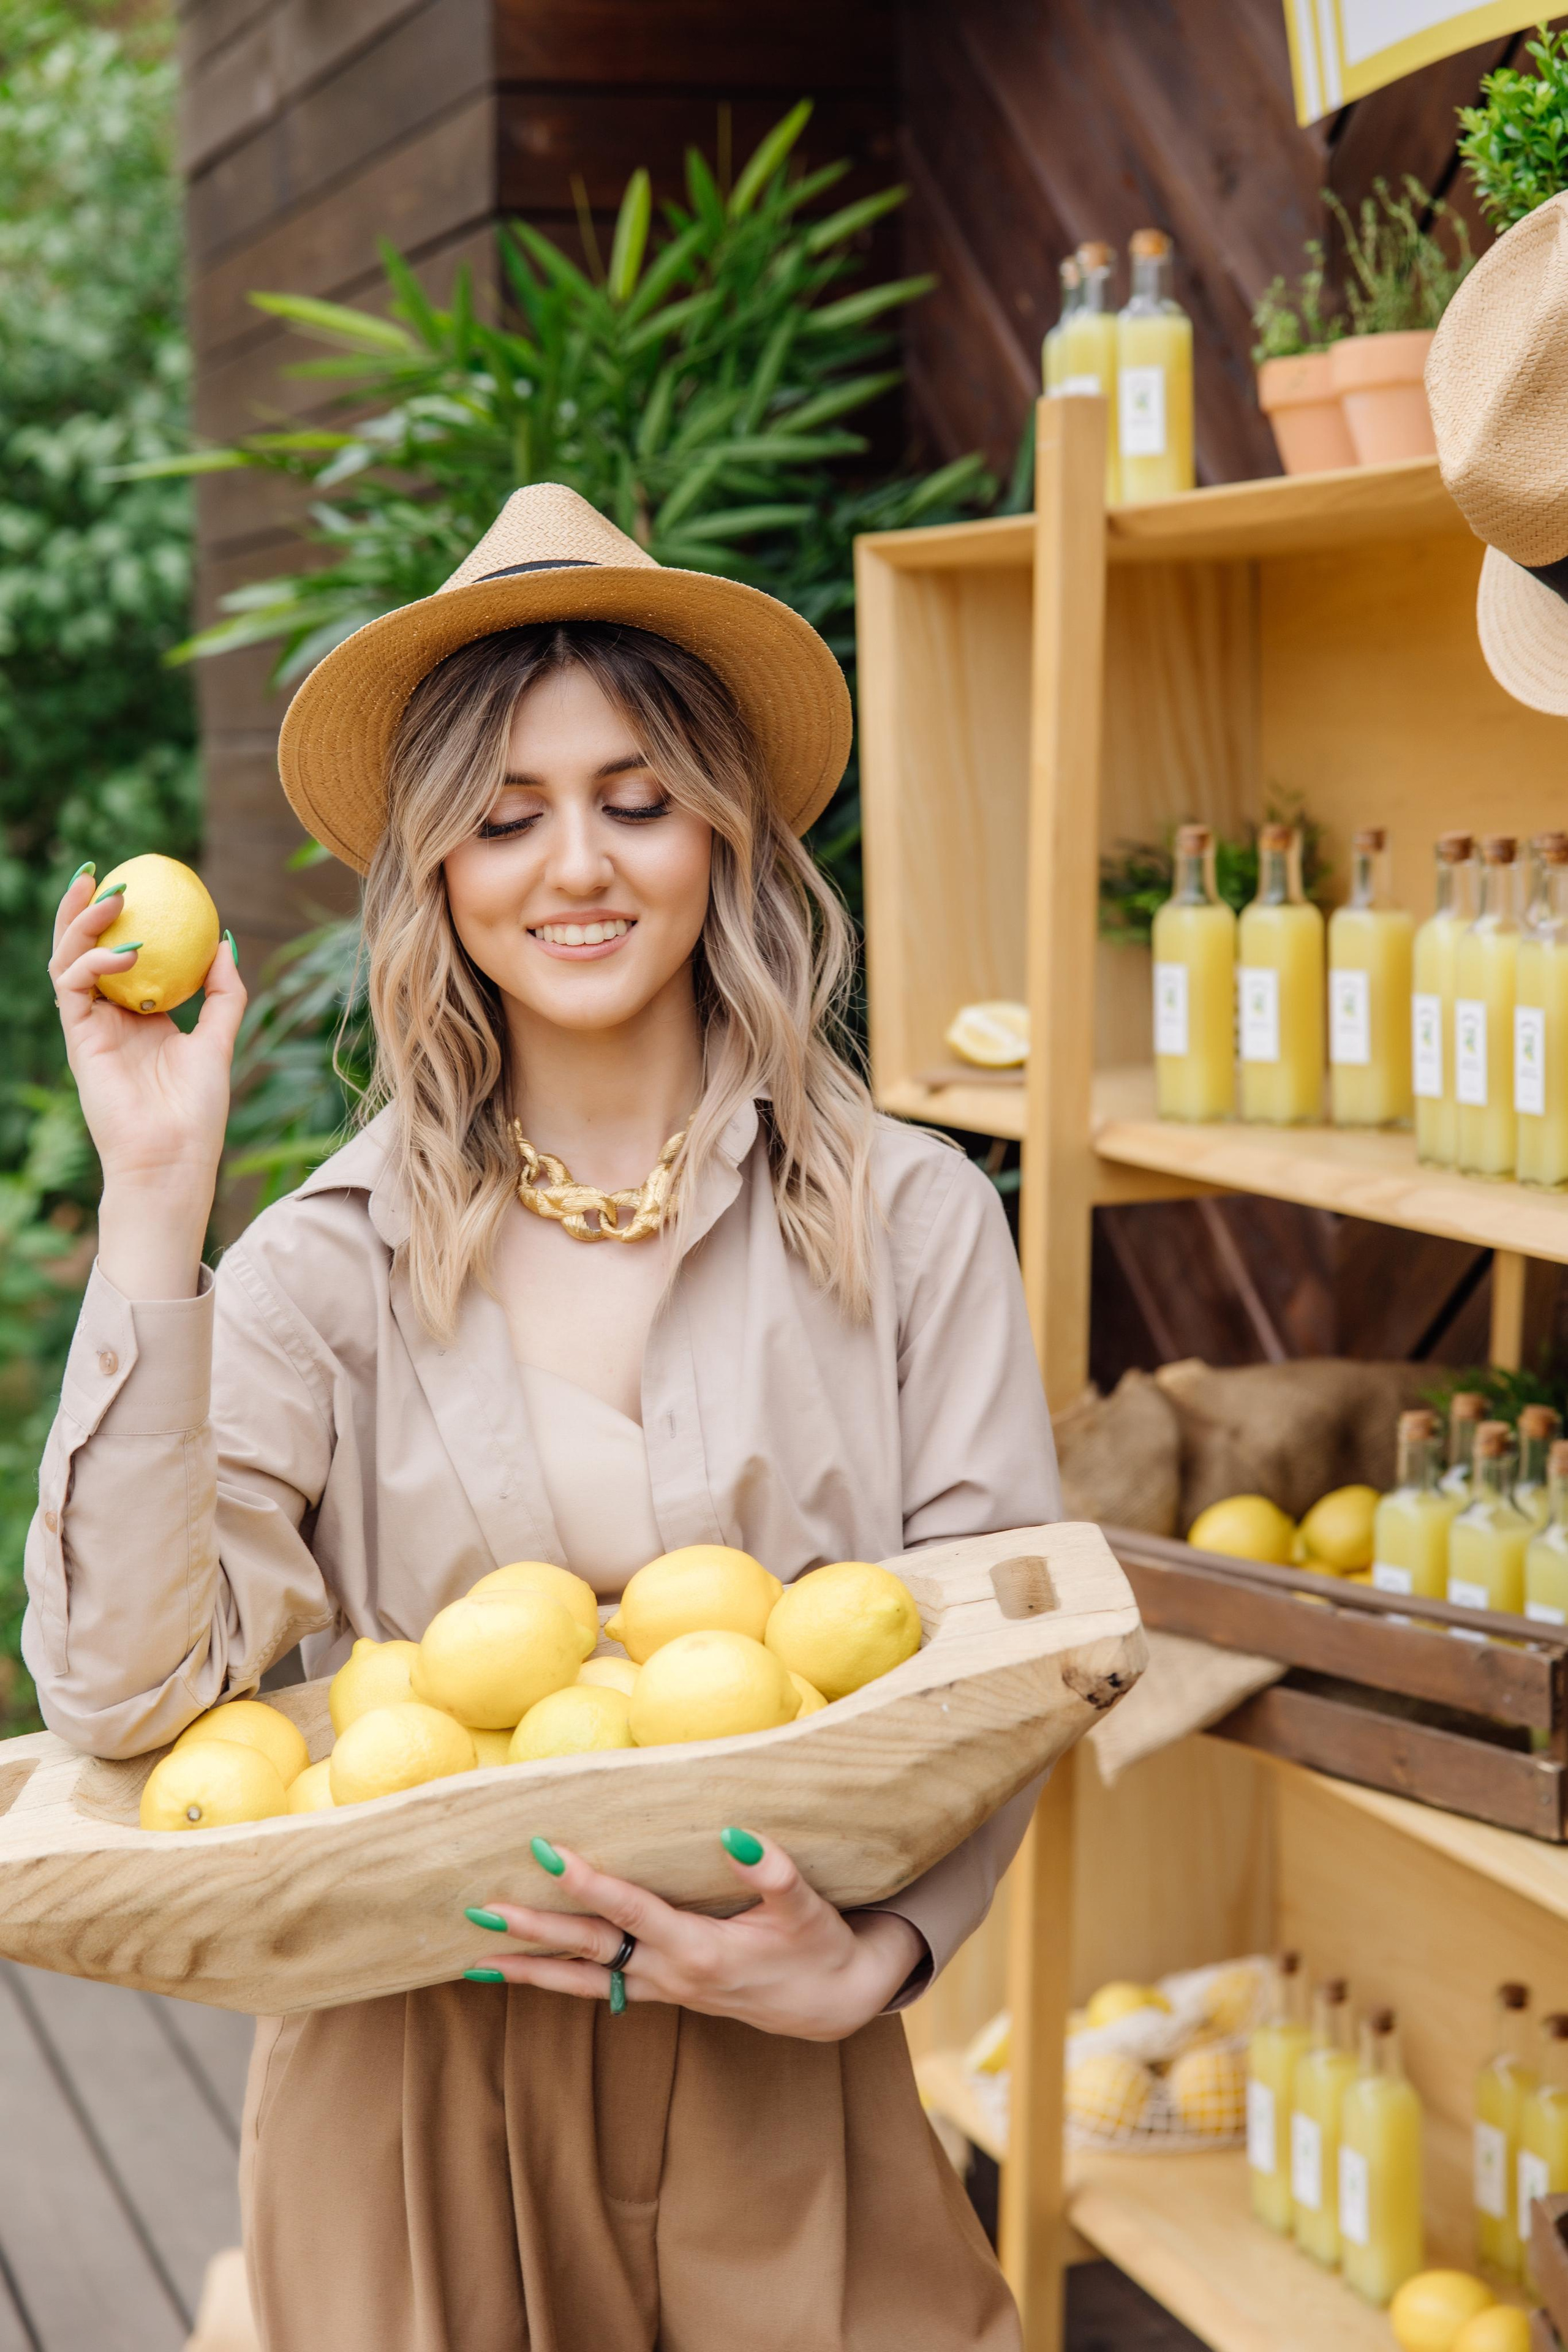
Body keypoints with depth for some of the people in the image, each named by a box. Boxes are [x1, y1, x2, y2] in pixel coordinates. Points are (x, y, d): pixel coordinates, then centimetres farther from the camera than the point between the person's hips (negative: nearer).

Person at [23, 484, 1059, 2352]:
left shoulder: (908, 1223, -4)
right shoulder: (328, 1265, -5)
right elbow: (125, 1687, -16)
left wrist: (865, 1963, -21)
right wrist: (155, 1201, -18)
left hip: (788, 2118, 0)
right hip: (415, 2108, 0)